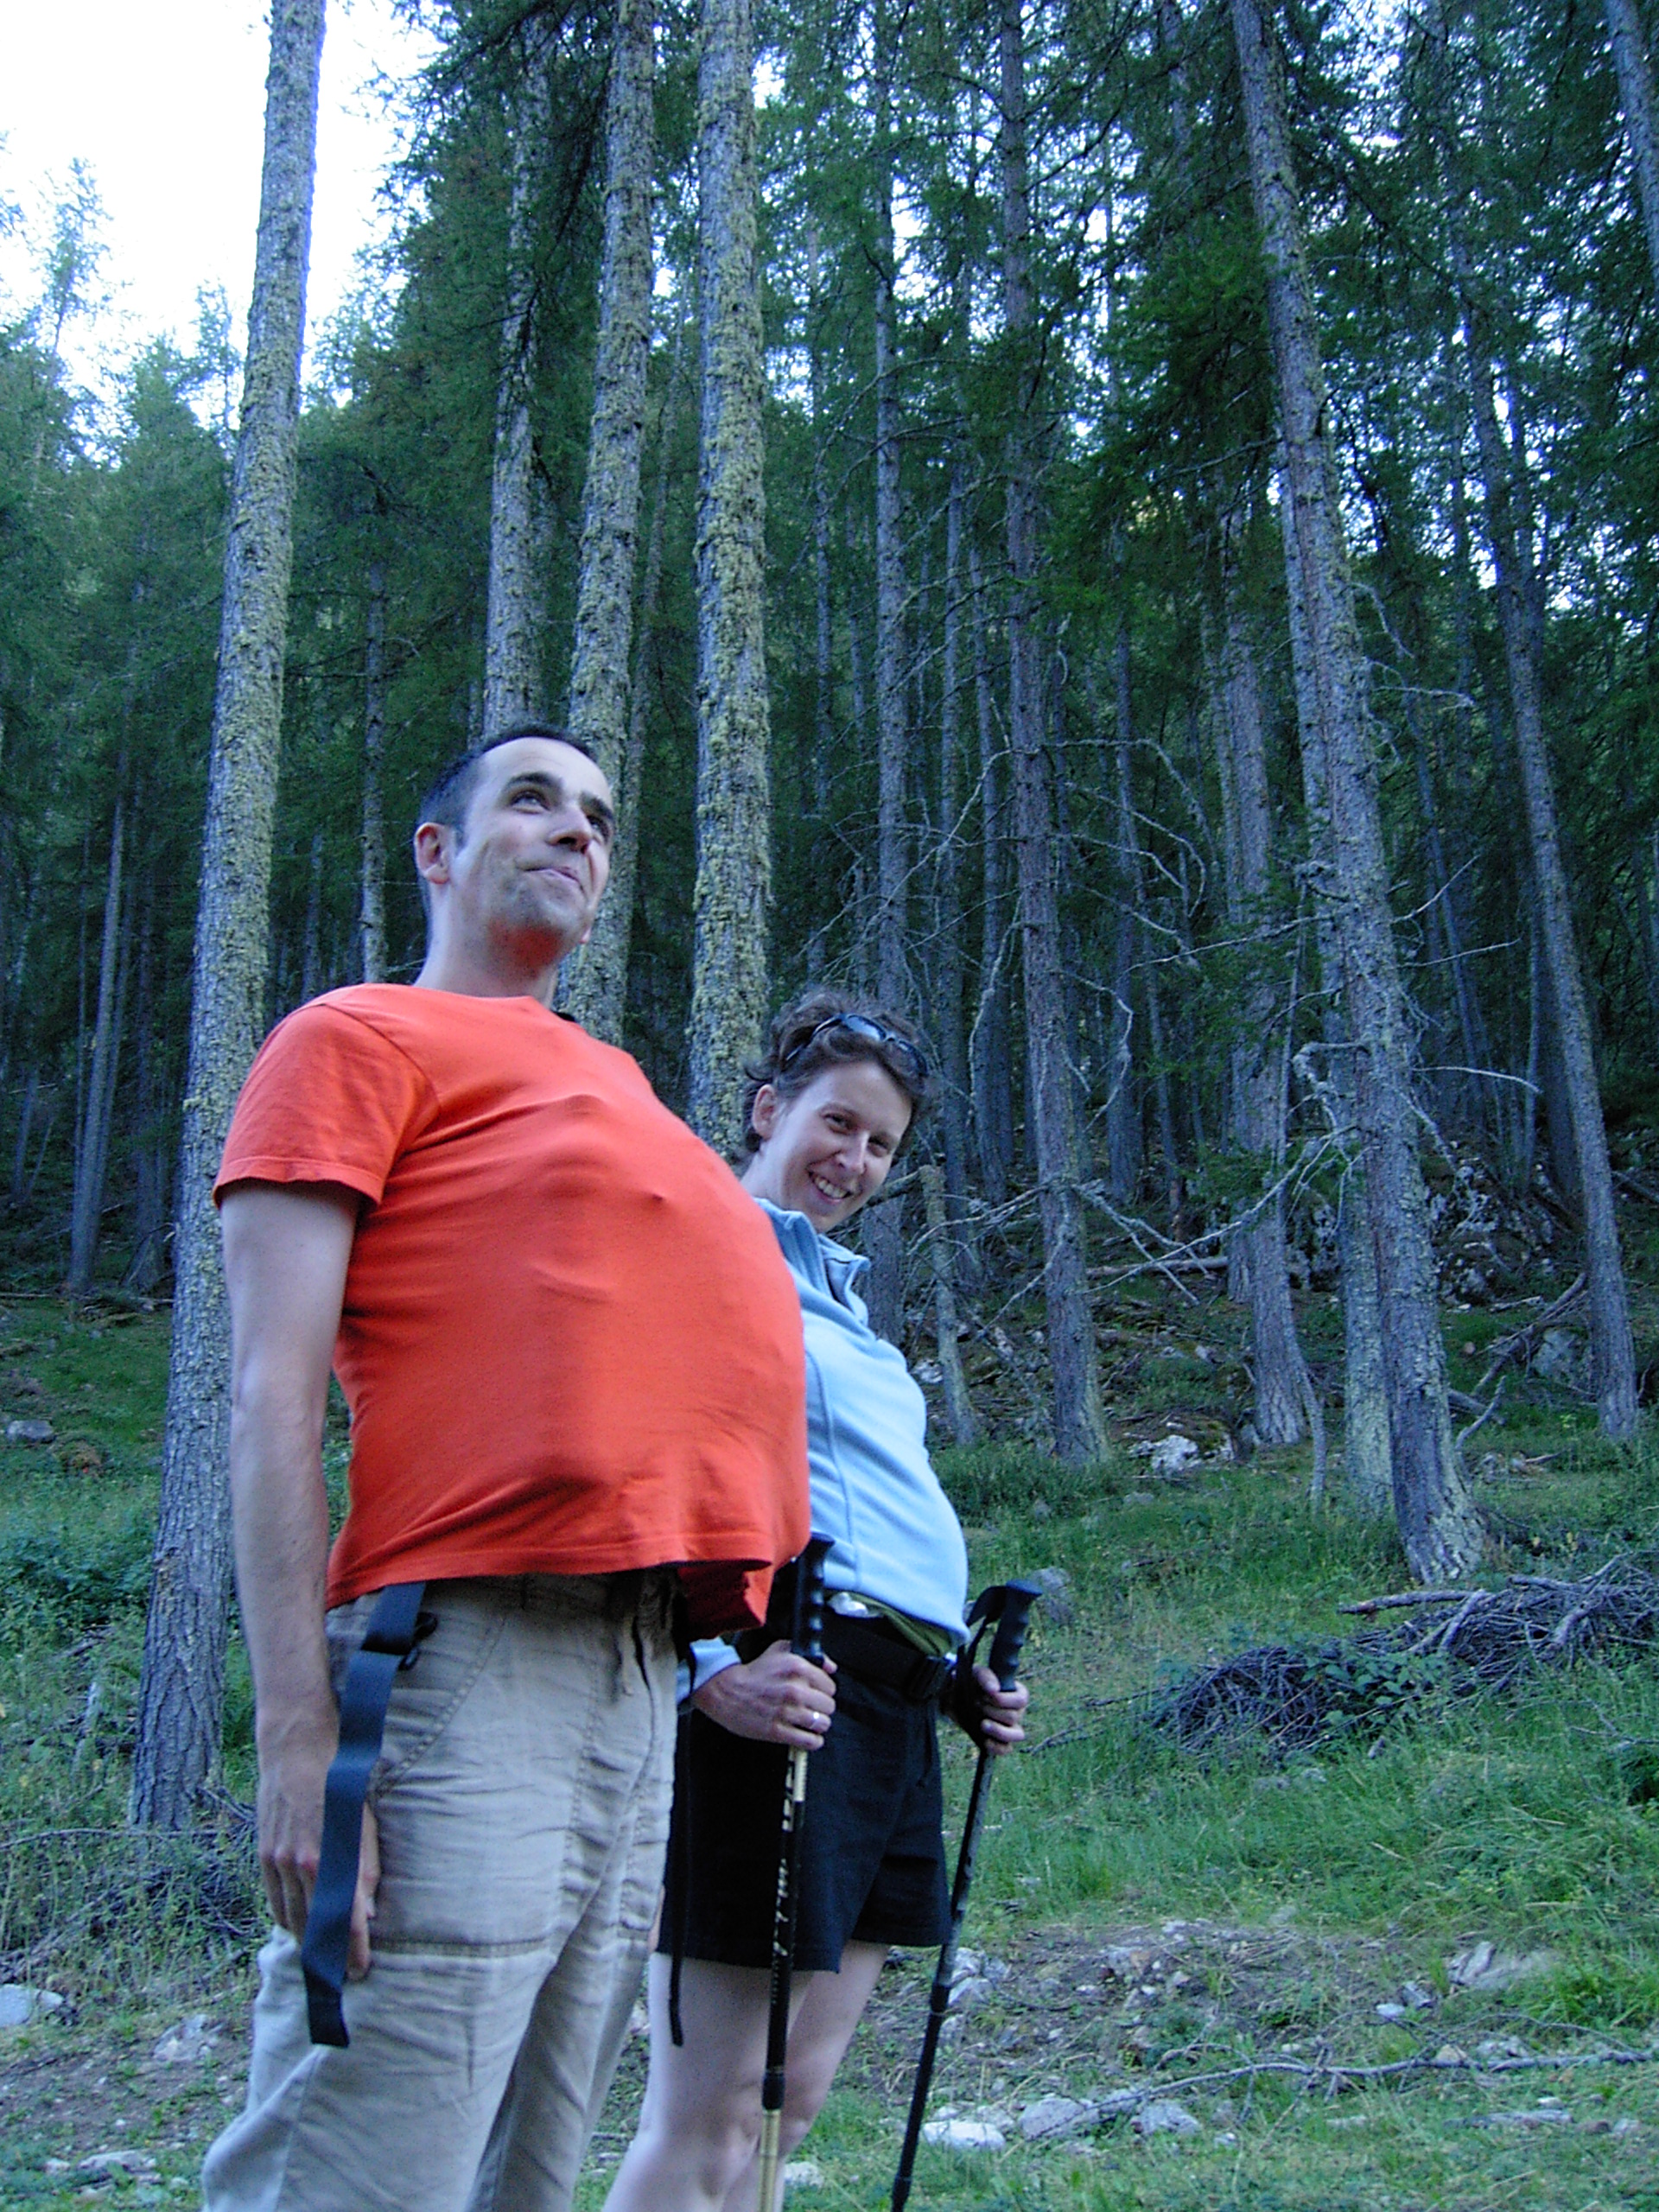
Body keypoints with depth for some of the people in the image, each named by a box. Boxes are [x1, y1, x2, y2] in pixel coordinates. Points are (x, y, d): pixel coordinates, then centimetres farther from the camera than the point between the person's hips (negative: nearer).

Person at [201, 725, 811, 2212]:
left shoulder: (609, 1085, 25)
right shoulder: (361, 1039, 3)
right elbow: (272, 1402, -7)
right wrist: (299, 1737, -15)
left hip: (648, 1690, 8)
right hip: (476, 1656, -8)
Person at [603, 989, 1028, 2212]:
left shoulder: (838, 1289, 25)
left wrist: (961, 1675, 19)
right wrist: (712, 1674, -26)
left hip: (892, 1699, 9)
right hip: (787, 1687, -9)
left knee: (791, 2103, 13)